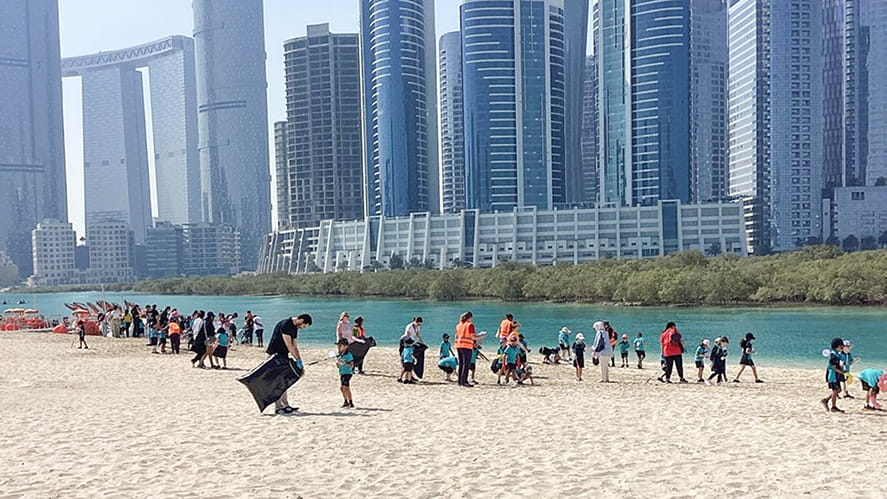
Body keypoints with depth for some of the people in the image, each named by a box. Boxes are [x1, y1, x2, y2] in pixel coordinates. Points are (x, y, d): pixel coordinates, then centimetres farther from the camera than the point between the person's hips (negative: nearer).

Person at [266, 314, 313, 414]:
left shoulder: (295, 328, 10)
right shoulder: (285, 325, -20)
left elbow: (295, 346, 12)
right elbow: (288, 345, -23)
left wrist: (300, 362, 5)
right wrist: (297, 359, -21)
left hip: (283, 356, 10)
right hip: (275, 355, -10)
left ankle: (285, 405, 18)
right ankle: (278, 407, -4)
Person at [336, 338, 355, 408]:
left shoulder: (348, 355, -14)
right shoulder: (339, 355, 9)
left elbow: (351, 365, -17)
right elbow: (338, 365, 17)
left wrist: (344, 363, -27)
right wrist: (337, 363, -4)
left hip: (348, 373, -8)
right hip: (342, 373, 8)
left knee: (343, 387, -15)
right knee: (346, 388, 12)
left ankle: (346, 402, -5)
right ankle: (351, 403, 20)